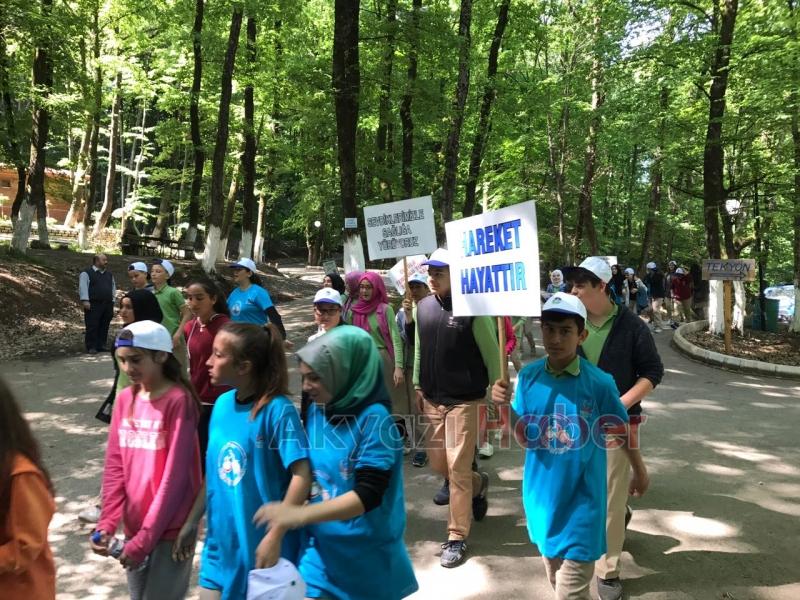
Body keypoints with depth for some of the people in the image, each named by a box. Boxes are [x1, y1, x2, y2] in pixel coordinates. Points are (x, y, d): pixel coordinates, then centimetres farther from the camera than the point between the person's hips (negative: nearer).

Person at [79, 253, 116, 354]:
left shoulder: (109, 274, 20)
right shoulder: (86, 273, 0)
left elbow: (113, 288, 24)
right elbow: (83, 287, -7)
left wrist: (112, 301, 16)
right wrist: (85, 300, -16)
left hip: (107, 305, 6)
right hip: (93, 305, -6)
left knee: (104, 327, 6)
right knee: (92, 327, -6)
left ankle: (101, 345, 14)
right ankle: (91, 347, -1)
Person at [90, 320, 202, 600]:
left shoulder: (178, 401, -16)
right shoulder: (125, 399, 3)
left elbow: (175, 475, -17)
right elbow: (114, 465, 4)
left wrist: (146, 537, -16)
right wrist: (107, 522, -6)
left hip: (169, 529, -6)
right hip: (134, 525, 6)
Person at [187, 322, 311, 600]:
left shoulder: (277, 409, -19)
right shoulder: (222, 404, 0)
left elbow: (302, 477, -21)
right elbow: (214, 470, 10)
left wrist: (274, 537, -22)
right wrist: (192, 520, 10)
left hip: (261, 546, -6)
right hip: (221, 544, 6)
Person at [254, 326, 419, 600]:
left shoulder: (374, 418, -21)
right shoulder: (314, 410, -2)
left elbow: (367, 495, -25)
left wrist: (300, 514, -32)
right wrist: (286, 511, -3)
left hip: (366, 554, -4)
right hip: (320, 546, 5)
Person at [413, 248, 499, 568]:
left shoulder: (471, 310, -14)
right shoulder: (423, 307, 3)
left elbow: (492, 355, -9)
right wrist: (418, 385, 14)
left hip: (464, 401, -6)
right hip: (432, 400, 6)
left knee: (457, 468, -4)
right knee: (438, 463, 15)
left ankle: (457, 537, 10)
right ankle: (479, 484, 45)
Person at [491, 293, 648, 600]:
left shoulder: (599, 382, -16)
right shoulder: (529, 376, -6)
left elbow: (621, 430, 1)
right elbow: (524, 438, -2)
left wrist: (640, 472, 15)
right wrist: (504, 407, -20)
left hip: (582, 500, -4)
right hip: (542, 495, 4)